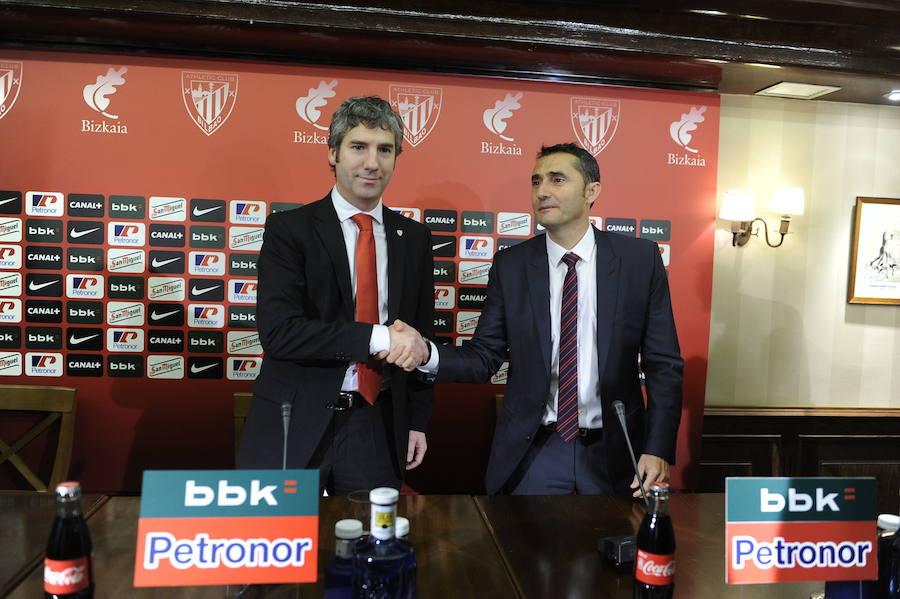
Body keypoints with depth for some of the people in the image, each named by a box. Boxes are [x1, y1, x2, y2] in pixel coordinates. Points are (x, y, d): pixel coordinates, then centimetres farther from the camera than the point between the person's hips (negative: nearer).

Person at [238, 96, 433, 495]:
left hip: (377, 428, 3)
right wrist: (378, 337, -20)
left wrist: (417, 421, 9)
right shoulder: (288, 229, -5)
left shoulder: (414, 238, 8)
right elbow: (277, 331, -16)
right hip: (296, 423, -3)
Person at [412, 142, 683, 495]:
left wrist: (658, 450, -9)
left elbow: (664, 364, -2)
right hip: (533, 455, 0)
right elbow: (484, 358, -3)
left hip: (611, 456, 0)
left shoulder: (639, 258, -4)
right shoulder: (510, 265, -1)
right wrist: (426, 353, -22)